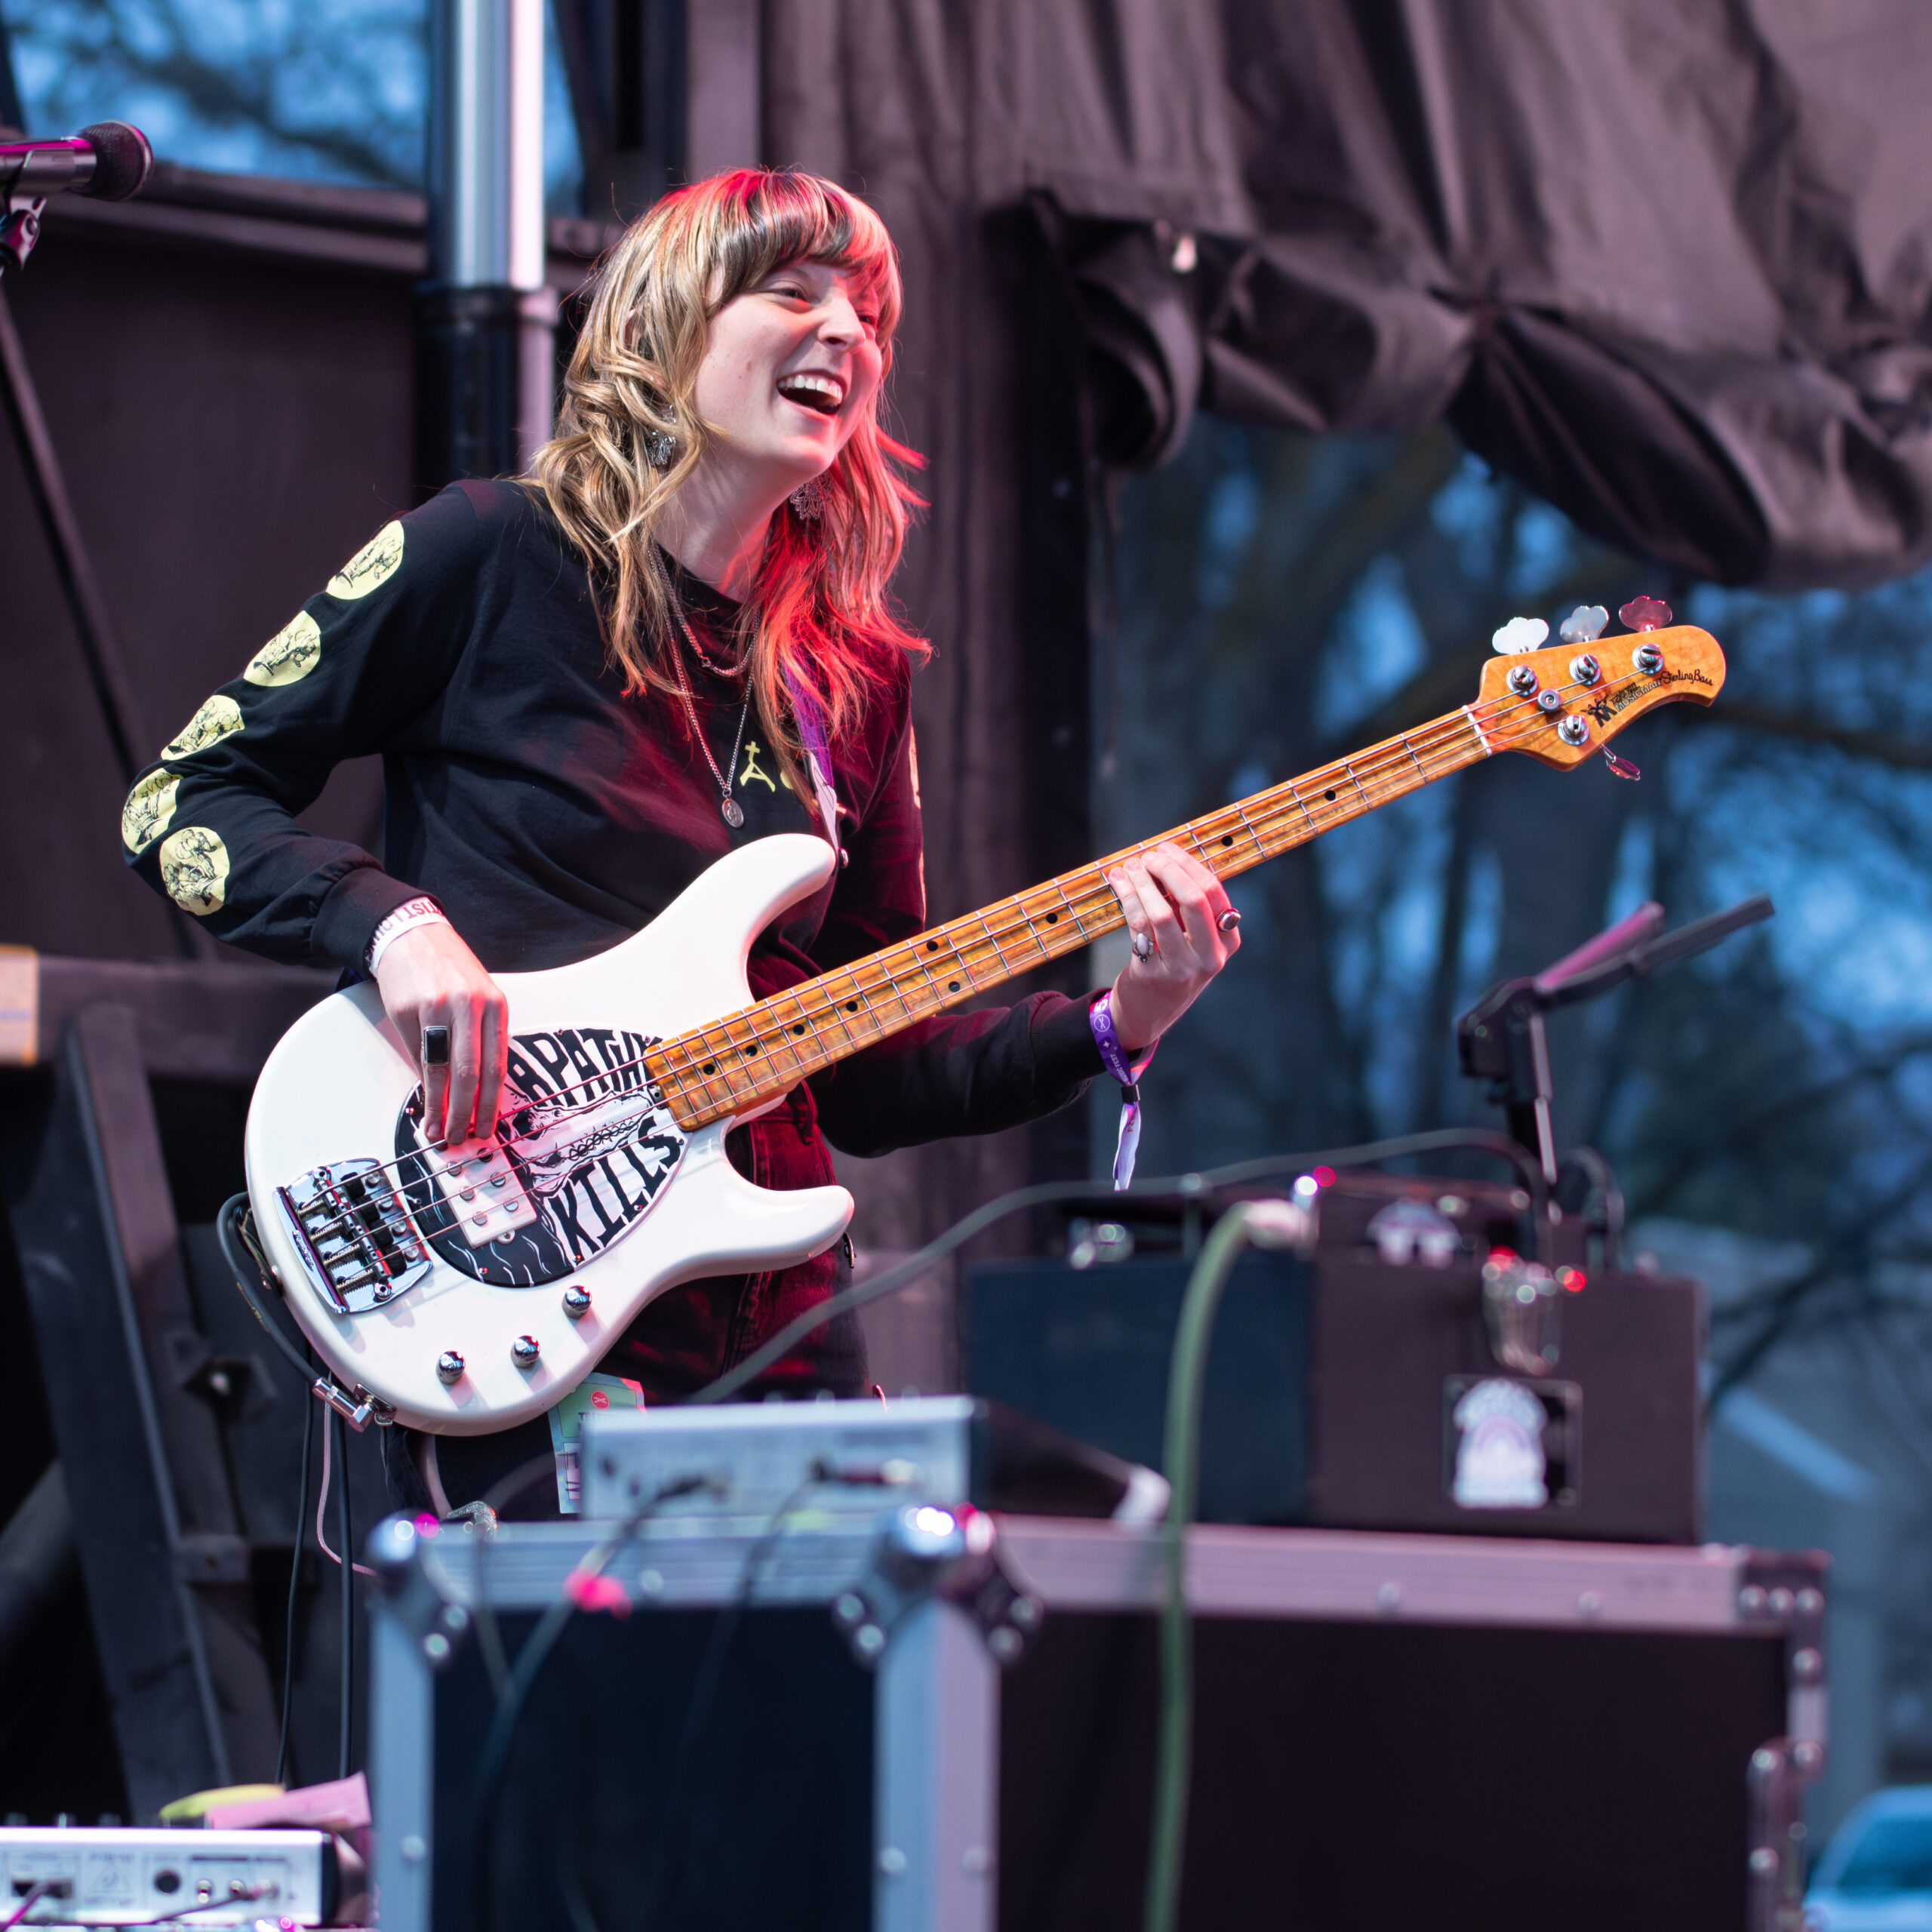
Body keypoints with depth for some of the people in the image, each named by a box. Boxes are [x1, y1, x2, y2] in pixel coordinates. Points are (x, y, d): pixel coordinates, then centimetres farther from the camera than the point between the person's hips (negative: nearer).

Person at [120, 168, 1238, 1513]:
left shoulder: (856, 682, 13)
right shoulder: (494, 557, -2)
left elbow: (868, 1078, 12)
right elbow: (181, 803, -1)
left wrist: (1115, 1025, -2)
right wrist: (393, 926, -18)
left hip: (780, 1329, 6)